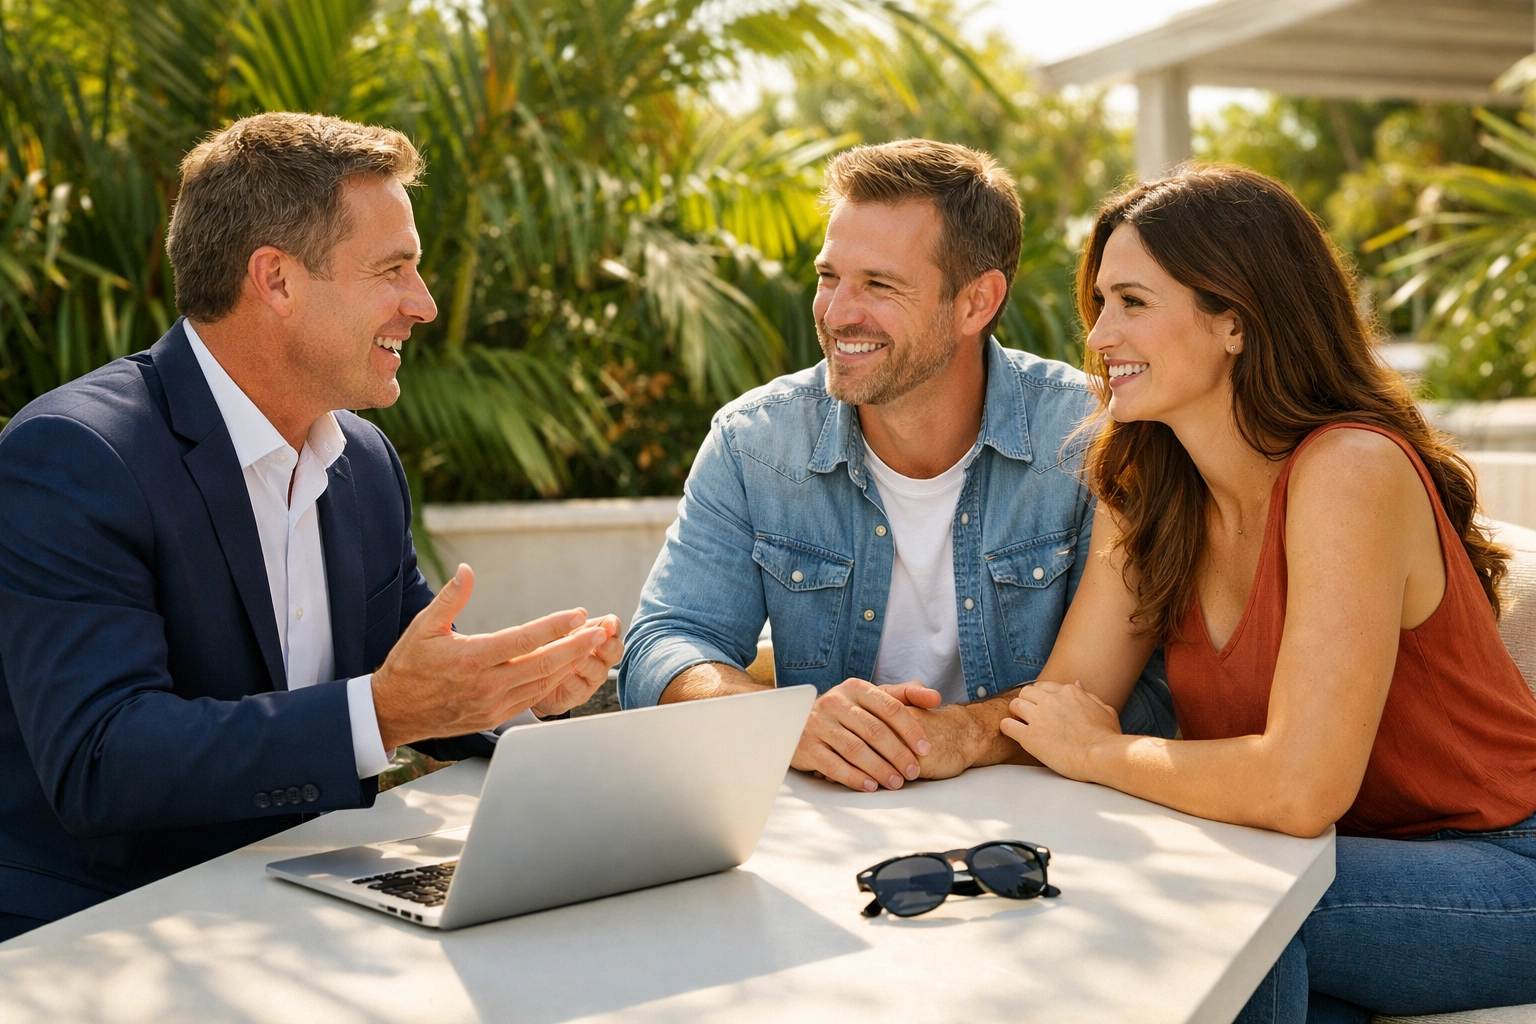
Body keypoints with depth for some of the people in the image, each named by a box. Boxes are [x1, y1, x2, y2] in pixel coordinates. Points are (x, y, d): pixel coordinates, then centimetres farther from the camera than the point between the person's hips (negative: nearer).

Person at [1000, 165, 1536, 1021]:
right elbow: (1065, 704, -4)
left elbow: (1301, 787, -31)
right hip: (1353, 857, 6)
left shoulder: (1351, 472, -25)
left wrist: (1102, 753, -17)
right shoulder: (1148, 494, -1)